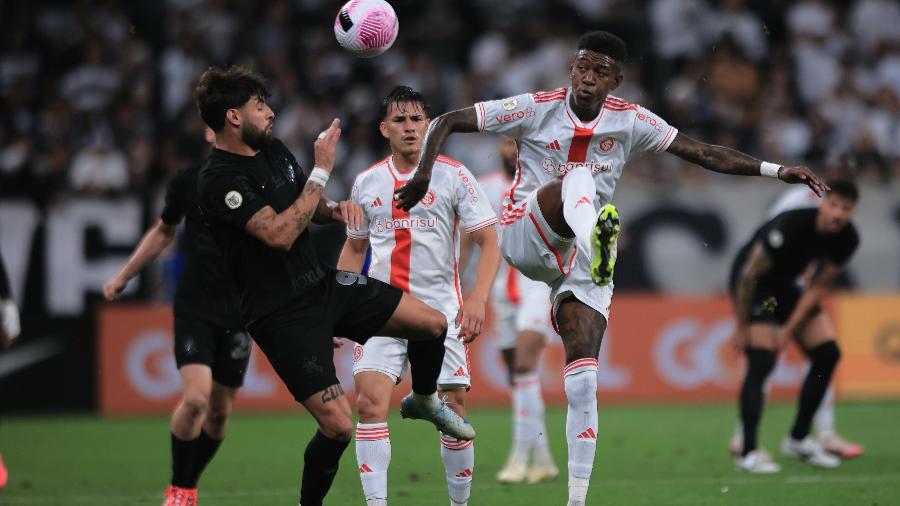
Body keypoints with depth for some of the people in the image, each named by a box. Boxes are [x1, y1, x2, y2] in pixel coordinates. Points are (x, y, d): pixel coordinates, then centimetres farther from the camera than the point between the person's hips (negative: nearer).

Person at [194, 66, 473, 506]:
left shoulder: (273, 149, 6)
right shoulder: (219, 179, -20)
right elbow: (280, 234, -28)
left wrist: (336, 209, -4)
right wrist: (321, 170, -22)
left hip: (322, 283, 8)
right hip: (282, 315, -8)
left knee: (433, 323, 4)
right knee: (338, 426, -17)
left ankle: (423, 402, 34)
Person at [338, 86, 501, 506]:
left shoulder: (453, 176, -1)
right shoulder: (367, 182, 9)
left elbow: (489, 242, -2)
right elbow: (353, 248, 21)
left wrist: (478, 298, -16)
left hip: (441, 310, -2)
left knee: (452, 412, -4)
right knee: (370, 402, -16)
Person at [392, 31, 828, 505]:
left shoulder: (631, 122, 2)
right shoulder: (536, 109, -6)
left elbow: (706, 154, 3)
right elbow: (446, 122, -6)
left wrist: (776, 171, -5)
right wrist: (423, 173, -21)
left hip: (580, 258, 3)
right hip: (523, 235, -3)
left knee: (583, 374, -10)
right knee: (579, 176, -33)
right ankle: (595, 234, -71)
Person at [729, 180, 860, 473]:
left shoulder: (847, 239, -14)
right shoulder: (791, 226, -33)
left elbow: (819, 286, -5)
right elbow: (749, 275, -24)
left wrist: (789, 330, -10)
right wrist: (741, 327, -18)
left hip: (786, 285, 7)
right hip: (754, 285, -7)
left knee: (827, 355, -1)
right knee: (761, 362, -20)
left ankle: (798, 440, 12)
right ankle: (748, 454, -18)